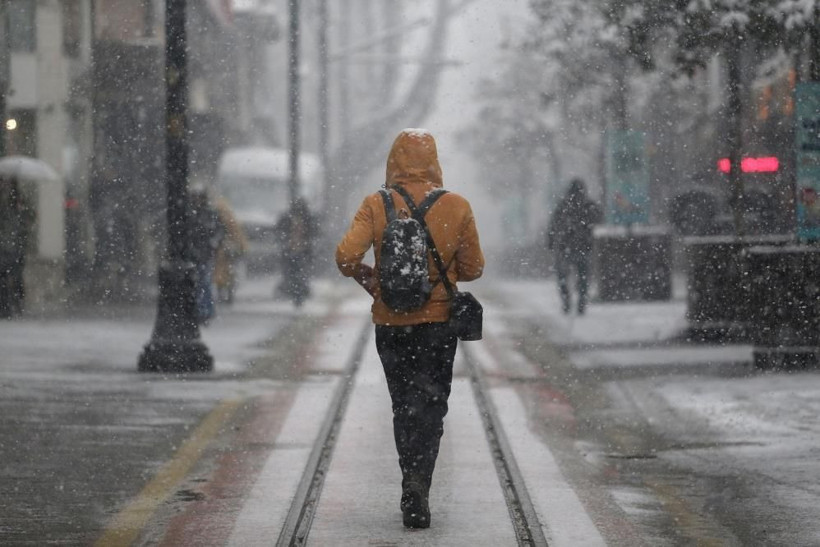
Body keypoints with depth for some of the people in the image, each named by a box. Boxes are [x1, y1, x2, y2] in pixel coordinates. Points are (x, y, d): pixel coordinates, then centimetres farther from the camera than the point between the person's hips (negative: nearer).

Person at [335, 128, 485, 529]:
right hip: (438, 321, -1)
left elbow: (346, 257, -16)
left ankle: (413, 489, 21)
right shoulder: (457, 207, -6)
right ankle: (417, 486, -17)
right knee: (430, 406, 2)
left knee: (403, 406, 15)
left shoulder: (376, 206, -7)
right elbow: (473, 268, 0)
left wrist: (368, 278, 4)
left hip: (390, 323, 1)